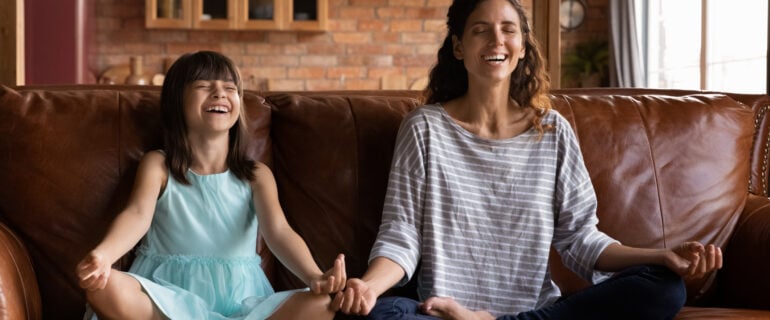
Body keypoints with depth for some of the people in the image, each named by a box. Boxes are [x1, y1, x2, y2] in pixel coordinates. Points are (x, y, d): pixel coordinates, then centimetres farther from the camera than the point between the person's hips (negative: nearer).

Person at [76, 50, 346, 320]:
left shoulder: (256, 174, 8)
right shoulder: (158, 165, 5)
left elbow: (278, 231, -8)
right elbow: (138, 215, -14)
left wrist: (314, 278, -30)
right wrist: (103, 255, -39)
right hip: (170, 298, -2)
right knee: (105, 290, -33)